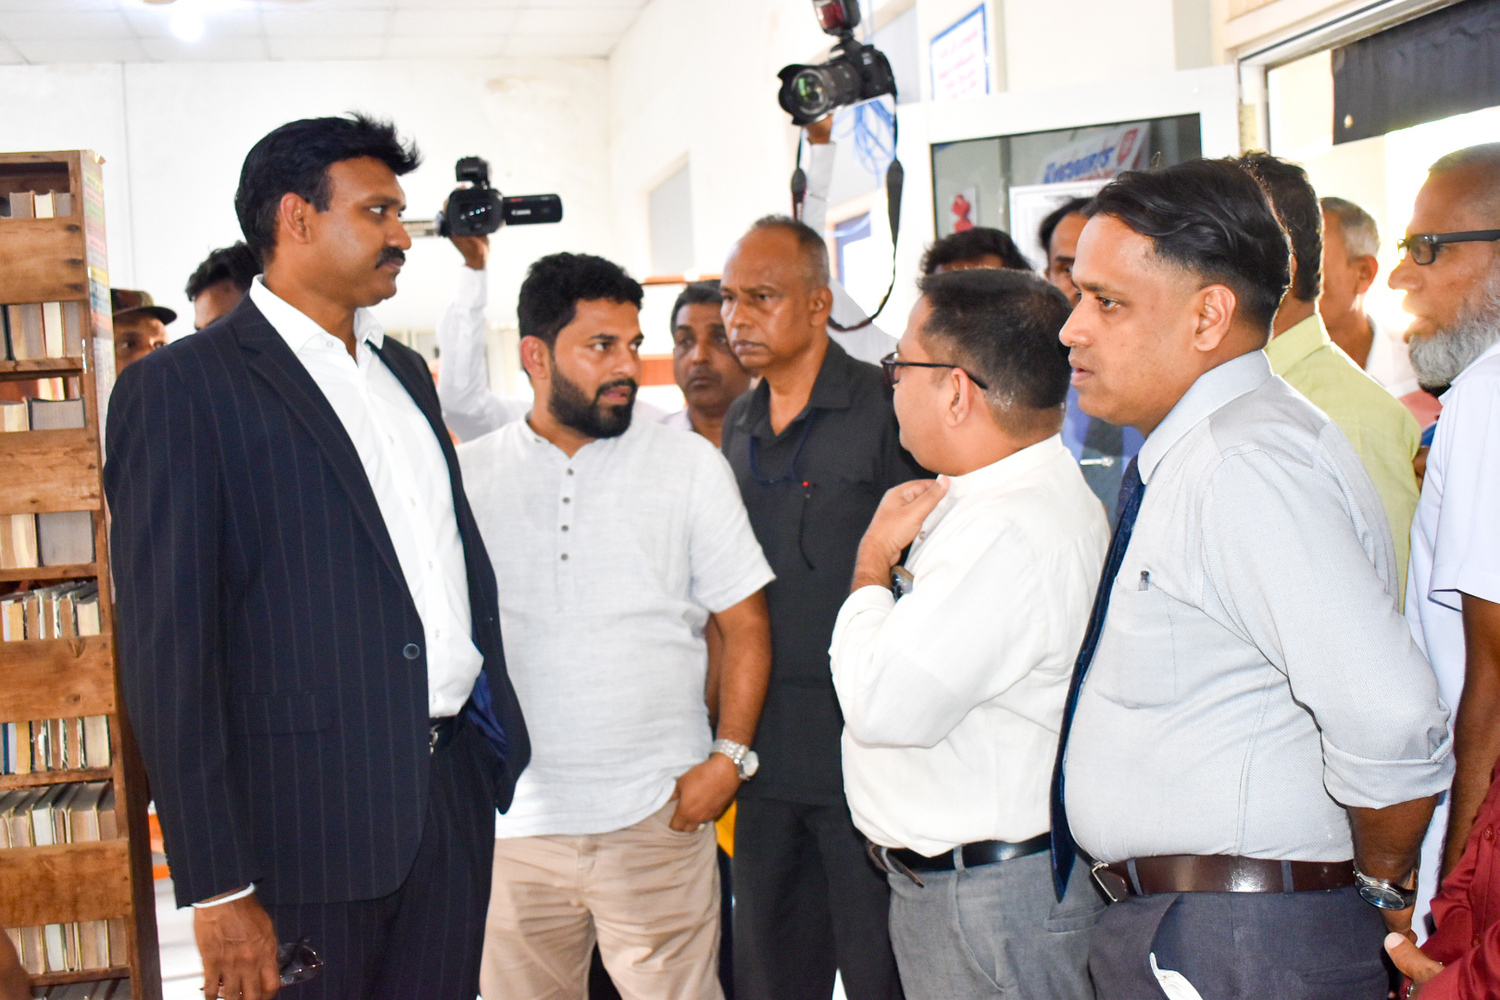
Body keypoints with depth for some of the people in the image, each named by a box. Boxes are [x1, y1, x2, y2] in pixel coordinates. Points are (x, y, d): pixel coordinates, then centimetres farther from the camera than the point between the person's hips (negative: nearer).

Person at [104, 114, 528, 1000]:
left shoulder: (402, 371, 14)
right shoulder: (181, 388, -9)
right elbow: (167, 651, -12)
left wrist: (500, 743, 12)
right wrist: (217, 888, -15)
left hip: (455, 786, 7)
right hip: (310, 816, -6)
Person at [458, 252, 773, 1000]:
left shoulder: (690, 464, 3)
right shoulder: (467, 474, 5)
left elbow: (745, 622, 3)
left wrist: (730, 757, -7)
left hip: (658, 818, -1)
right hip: (511, 823, 1)